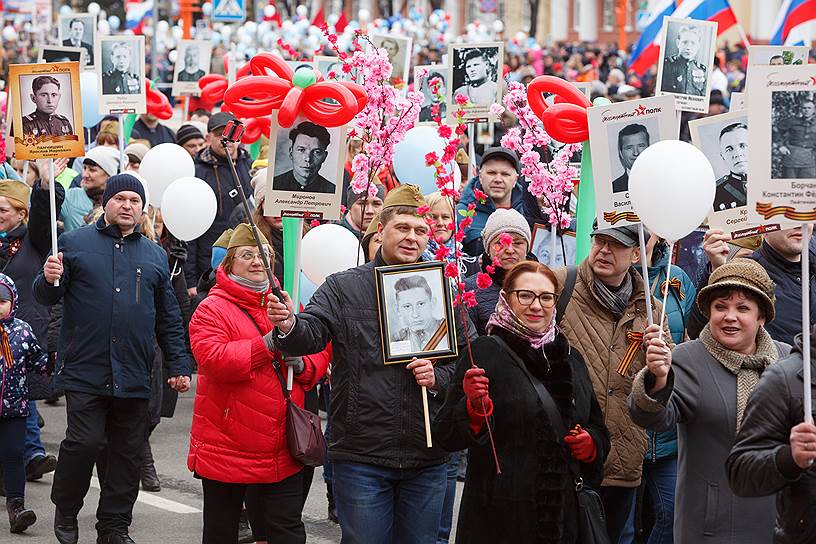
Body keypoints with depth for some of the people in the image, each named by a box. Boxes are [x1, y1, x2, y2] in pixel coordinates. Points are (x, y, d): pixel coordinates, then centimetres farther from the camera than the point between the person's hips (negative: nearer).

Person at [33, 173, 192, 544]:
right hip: (85, 371, -3)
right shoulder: (75, 243, 5)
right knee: (85, 442, -11)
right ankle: (65, 511, 13)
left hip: (134, 375, 3)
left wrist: (179, 366, 12)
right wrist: (49, 279, -21)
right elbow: (45, 297, 2)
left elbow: (169, 318, 18)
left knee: (128, 453, 4)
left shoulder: (155, 255, 15)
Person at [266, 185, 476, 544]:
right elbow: (309, 335, -13)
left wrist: (439, 378, -10)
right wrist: (288, 326, -35)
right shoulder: (343, 288, 0)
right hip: (360, 457, -2)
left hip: (427, 459, 3)